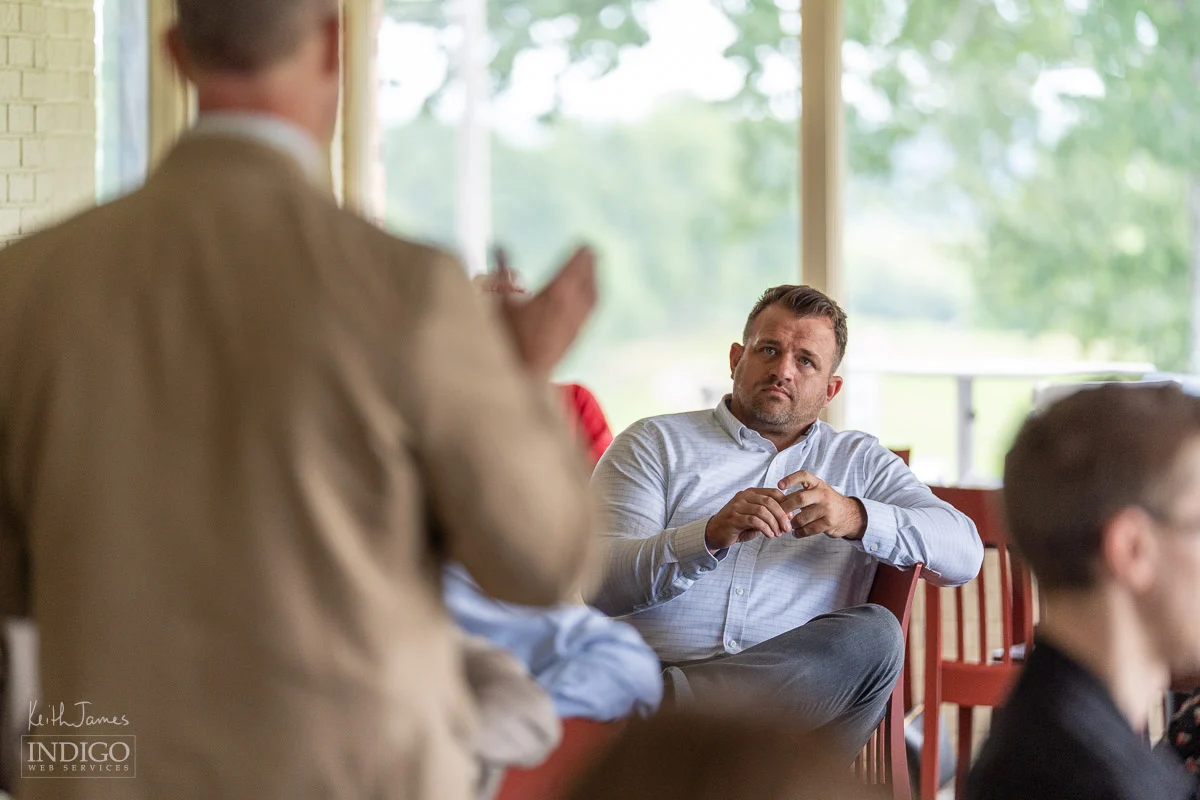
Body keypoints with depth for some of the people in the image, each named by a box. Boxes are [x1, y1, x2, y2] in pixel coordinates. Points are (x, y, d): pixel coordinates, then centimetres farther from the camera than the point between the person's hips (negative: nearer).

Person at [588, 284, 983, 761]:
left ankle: (668, 703, -33)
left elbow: (964, 555, 7)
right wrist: (711, 536, -15)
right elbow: (596, 583, 2)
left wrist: (855, 517, -11)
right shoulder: (655, 444, 17)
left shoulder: (859, 461, 24)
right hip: (652, 665, -4)